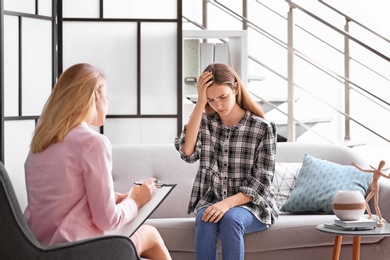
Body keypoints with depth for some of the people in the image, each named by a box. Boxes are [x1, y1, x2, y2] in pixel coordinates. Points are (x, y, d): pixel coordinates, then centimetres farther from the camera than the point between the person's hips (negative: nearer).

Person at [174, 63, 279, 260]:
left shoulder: (262, 128, -7)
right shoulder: (205, 122, 3)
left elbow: (261, 183, -9)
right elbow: (187, 153, -17)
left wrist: (227, 203, -26)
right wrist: (200, 103, -18)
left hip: (252, 205, -2)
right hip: (211, 202, 2)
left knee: (230, 218, -35)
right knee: (205, 220, -32)